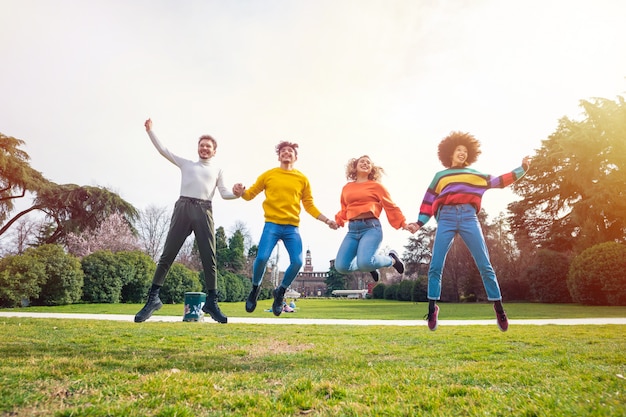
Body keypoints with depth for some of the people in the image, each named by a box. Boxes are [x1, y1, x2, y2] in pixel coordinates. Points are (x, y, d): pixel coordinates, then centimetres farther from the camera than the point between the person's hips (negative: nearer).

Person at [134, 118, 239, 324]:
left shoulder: (217, 171, 24)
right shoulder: (186, 164, 24)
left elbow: (224, 194, 14)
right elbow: (163, 150, 22)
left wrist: (238, 194, -6)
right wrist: (150, 131, 16)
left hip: (204, 211, 0)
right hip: (183, 208, 0)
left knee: (209, 257, -6)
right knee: (167, 254, -3)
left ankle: (211, 302, 0)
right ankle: (153, 298, 2)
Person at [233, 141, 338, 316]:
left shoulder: (302, 179, 11)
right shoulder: (268, 175, 9)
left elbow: (309, 205, 13)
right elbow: (251, 194, 11)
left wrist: (326, 220, 4)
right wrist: (241, 192, -12)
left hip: (292, 227, 2)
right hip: (272, 224, -1)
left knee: (297, 262, -11)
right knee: (262, 257, -17)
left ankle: (280, 292, 18)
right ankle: (255, 289, 15)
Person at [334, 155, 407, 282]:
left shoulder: (376, 186, 6)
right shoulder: (346, 188, 17)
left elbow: (391, 206, 5)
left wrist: (403, 223, -3)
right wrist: (338, 221, 10)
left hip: (371, 227, -4)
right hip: (352, 229, 4)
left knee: (365, 262, -28)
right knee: (341, 266, -9)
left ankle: (391, 259, 6)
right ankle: (370, 265, 21)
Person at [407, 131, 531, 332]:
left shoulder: (475, 174, 24)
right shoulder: (439, 176, 22)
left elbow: (499, 181, 20)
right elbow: (429, 202, 17)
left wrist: (522, 169, 13)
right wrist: (419, 223, 8)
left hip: (469, 218, 1)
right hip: (446, 218, 0)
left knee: (485, 265, -5)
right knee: (435, 266, -7)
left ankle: (498, 307, 1)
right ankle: (432, 309, 0)